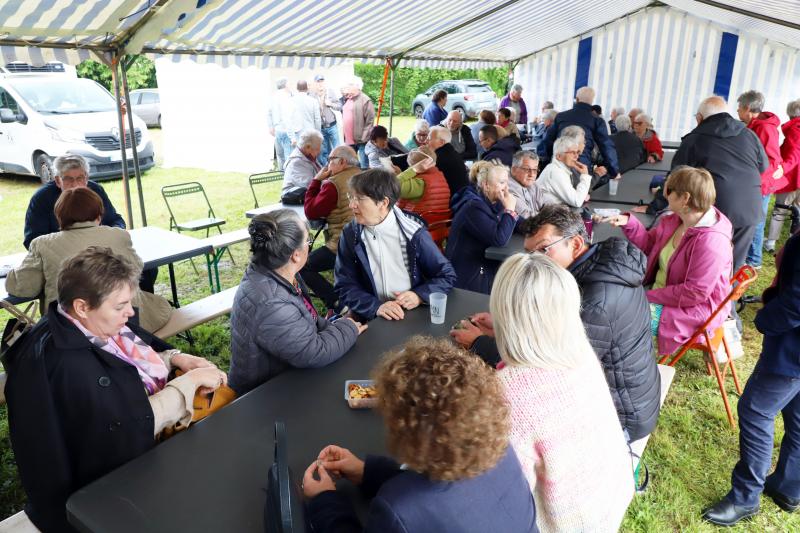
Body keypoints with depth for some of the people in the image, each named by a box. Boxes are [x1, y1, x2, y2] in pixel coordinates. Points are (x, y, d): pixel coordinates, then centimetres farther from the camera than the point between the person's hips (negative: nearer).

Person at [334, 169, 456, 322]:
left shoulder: (413, 232, -4)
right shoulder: (350, 234, 0)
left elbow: (447, 275, 3)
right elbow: (345, 285, -1)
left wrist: (419, 295, -14)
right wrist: (376, 306, -17)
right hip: (372, 321, 1)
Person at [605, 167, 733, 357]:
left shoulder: (711, 241, -30)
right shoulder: (675, 220, -4)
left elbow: (695, 293, -29)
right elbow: (650, 243, 13)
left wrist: (650, 296, -23)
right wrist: (628, 223, -3)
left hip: (695, 308, -9)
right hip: (661, 289, 9)